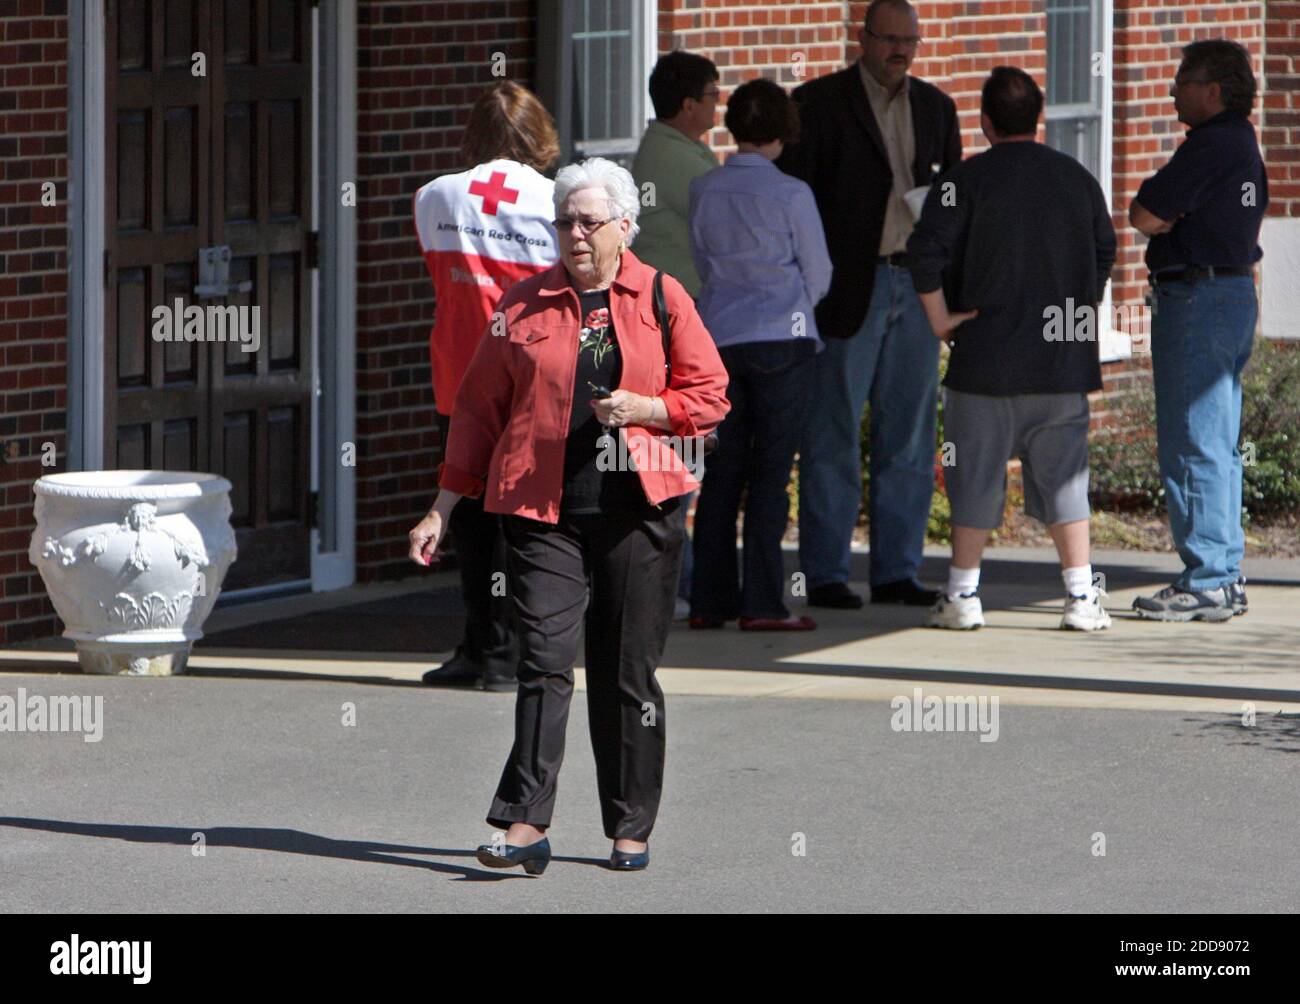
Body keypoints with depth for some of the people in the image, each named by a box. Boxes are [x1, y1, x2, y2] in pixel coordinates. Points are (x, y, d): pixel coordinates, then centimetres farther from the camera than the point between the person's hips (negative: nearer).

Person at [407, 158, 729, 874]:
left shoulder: (662, 299, 6)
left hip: (636, 511, 0)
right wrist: (442, 509, 9)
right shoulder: (524, 305, 8)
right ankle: (526, 825, -16)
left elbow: (710, 397, 8)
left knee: (628, 674, 4)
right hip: (544, 513, 0)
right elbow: (479, 410, 12)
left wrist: (644, 407, -10)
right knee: (544, 660, -11)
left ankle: (630, 830, 13)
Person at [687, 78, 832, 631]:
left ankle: (710, 599, 9)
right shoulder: (791, 194, -9)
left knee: (722, 468, 9)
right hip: (781, 336, -4)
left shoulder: (703, 190, 2)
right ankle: (762, 602, -3)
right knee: (771, 469, -1)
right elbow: (818, 273, 1)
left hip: (718, 334, 4)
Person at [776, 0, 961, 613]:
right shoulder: (820, 103, -2)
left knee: (908, 436, 6)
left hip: (917, 287, 5)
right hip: (848, 287, -5)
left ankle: (896, 571, 11)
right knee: (832, 438, -2)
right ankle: (824, 574, 2)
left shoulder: (935, 108, 14)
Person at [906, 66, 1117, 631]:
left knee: (978, 475, 4)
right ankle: (1081, 595, 2)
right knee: (1062, 474, 7)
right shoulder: (1078, 178, 6)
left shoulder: (967, 180, -7)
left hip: (987, 357, -3)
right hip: (1063, 360, 3)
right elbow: (1105, 252, 15)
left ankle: (963, 594, 7)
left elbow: (926, 250, -16)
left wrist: (940, 318, -7)